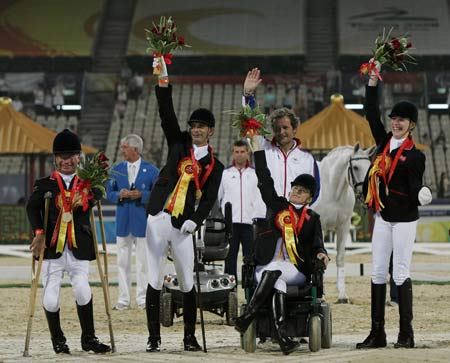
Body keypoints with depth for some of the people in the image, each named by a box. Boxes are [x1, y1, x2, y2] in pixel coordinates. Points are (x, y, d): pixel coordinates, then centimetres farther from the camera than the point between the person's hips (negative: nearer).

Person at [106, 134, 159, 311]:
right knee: (123, 262, 4)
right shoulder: (117, 169, 9)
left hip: (143, 221, -3)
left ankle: (142, 299, 7)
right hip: (123, 221, 3)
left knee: (143, 262, 1)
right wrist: (119, 195, -10)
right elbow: (109, 192, 11)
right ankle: (124, 299, 8)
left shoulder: (151, 170, -1)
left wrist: (141, 195, -16)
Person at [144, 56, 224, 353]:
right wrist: (163, 81, -10)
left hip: (183, 227, -1)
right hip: (158, 220, 1)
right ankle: (154, 337, 3)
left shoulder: (214, 166, 7)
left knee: (187, 283, 0)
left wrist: (195, 221, -18)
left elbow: (208, 200, 0)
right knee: (155, 280, -1)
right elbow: (167, 114, 1)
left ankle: (190, 337, 11)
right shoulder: (179, 143, 11)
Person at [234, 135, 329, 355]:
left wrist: (320, 253, -21)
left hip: (296, 270, -1)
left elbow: (317, 243, 4)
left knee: (273, 271, -33)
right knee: (278, 285, -32)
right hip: (266, 266, 1)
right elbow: (265, 182, 15)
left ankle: (246, 318, -43)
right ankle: (282, 337, -49)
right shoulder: (279, 206, 19)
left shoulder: (312, 218, 16)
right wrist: (258, 150, 13)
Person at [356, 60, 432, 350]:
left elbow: (415, 188, -15)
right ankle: (377, 333, 10)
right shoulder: (384, 141, 6)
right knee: (378, 273, 6)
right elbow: (372, 112, 8)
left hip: (404, 219, -6)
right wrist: (374, 79, 4)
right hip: (383, 217, 6)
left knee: (401, 274, -6)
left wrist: (423, 195, -38)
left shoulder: (415, 156, -10)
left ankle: (406, 334, -3)